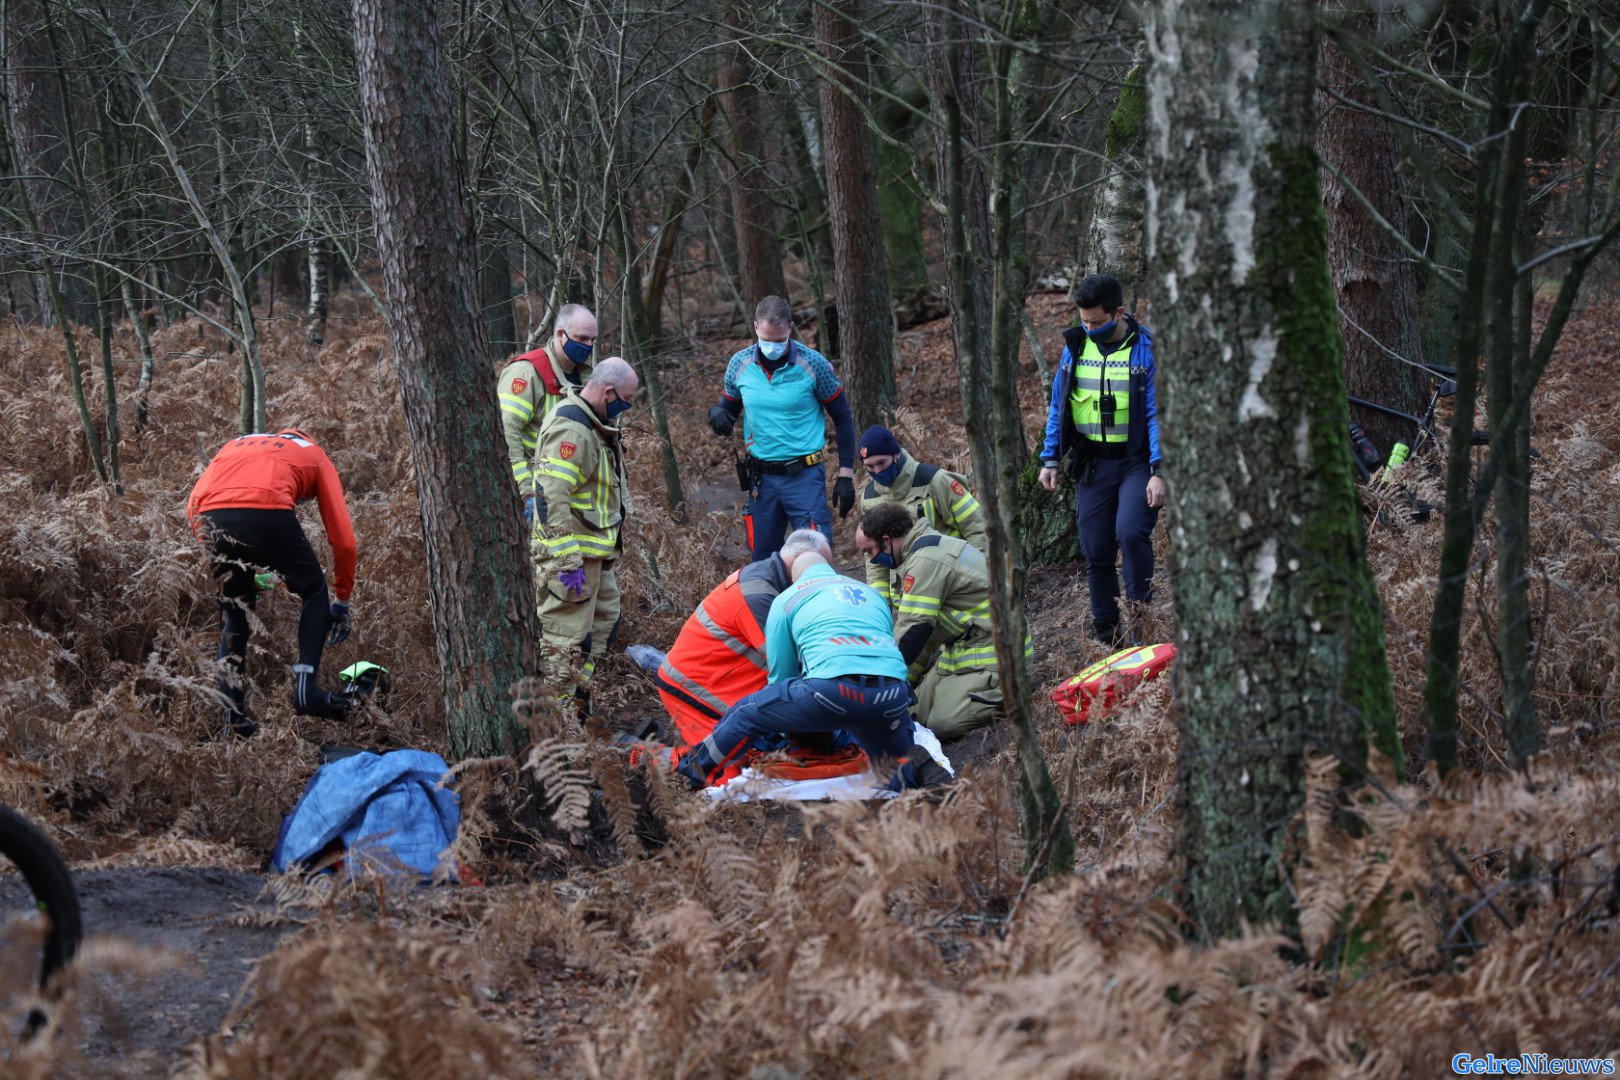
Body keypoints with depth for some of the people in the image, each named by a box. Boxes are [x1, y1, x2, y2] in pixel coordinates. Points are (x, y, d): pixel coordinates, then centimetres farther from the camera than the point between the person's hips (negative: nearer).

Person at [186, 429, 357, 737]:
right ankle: (306, 689, 7)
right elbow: (343, 539, 22)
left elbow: (194, 505, 25)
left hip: (212, 516, 3)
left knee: (233, 615, 22)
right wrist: (343, 600, 34)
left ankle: (233, 718, 18)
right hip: (268, 512, -3)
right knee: (315, 593, 21)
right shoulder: (315, 455, 29)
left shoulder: (236, 445, 39)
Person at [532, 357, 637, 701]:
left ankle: (580, 695, 31)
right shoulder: (571, 429, -23)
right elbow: (551, 497, -28)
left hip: (596, 551, 11)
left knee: (605, 617, 21)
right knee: (567, 635, -5)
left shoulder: (596, 423, 12)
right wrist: (568, 561, -27)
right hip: (570, 552, -11)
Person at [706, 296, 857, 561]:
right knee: (762, 561, 10)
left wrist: (846, 474, -4)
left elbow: (843, 418, 1)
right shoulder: (740, 365, 0)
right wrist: (717, 414, -12)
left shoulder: (813, 364, -8)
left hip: (804, 476, -4)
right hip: (762, 477, 4)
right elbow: (729, 408, 15)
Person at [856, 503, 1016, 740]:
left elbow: (913, 629, -21)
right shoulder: (931, 546, 13)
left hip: (991, 655, -10)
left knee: (942, 723, -21)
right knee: (922, 713, 3)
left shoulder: (926, 561, -21)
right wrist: (906, 679, 18)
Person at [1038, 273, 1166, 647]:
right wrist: (1050, 458, 9)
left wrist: (1159, 471, -17)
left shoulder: (1146, 349, -8)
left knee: (1131, 532, -26)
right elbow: (1058, 406, 14)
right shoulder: (1075, 346, 5)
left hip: (1136, 460, -4)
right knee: (1096, 553, 5)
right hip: (1092, 463, 5)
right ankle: (1108, 639, 17)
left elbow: (1157, 412, -10)